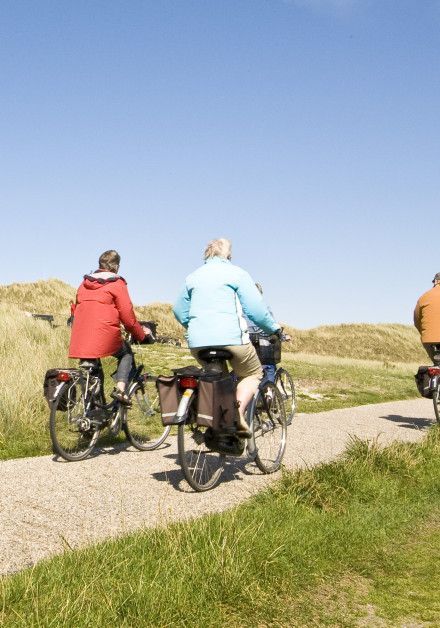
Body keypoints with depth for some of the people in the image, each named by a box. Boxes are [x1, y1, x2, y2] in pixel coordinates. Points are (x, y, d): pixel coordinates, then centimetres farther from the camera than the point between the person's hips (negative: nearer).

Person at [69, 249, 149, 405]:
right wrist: (141, 334, 12)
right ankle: (120, 388, 2)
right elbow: (127, 316, -4)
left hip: (79, 339, 5)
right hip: (106, 336, -5)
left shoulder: (84, 284, 18)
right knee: (126, 353, 23)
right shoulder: (117, 284, -1)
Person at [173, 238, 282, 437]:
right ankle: (238, 412, -10)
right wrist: (274, 328, 10)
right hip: (231, 338, -5)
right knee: (252, 374, 14)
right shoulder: (236, 273, 4)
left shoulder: (193, 276, 19)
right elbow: (256, 308, -2)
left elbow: (179, 310, 26)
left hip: (197, 341, 5)